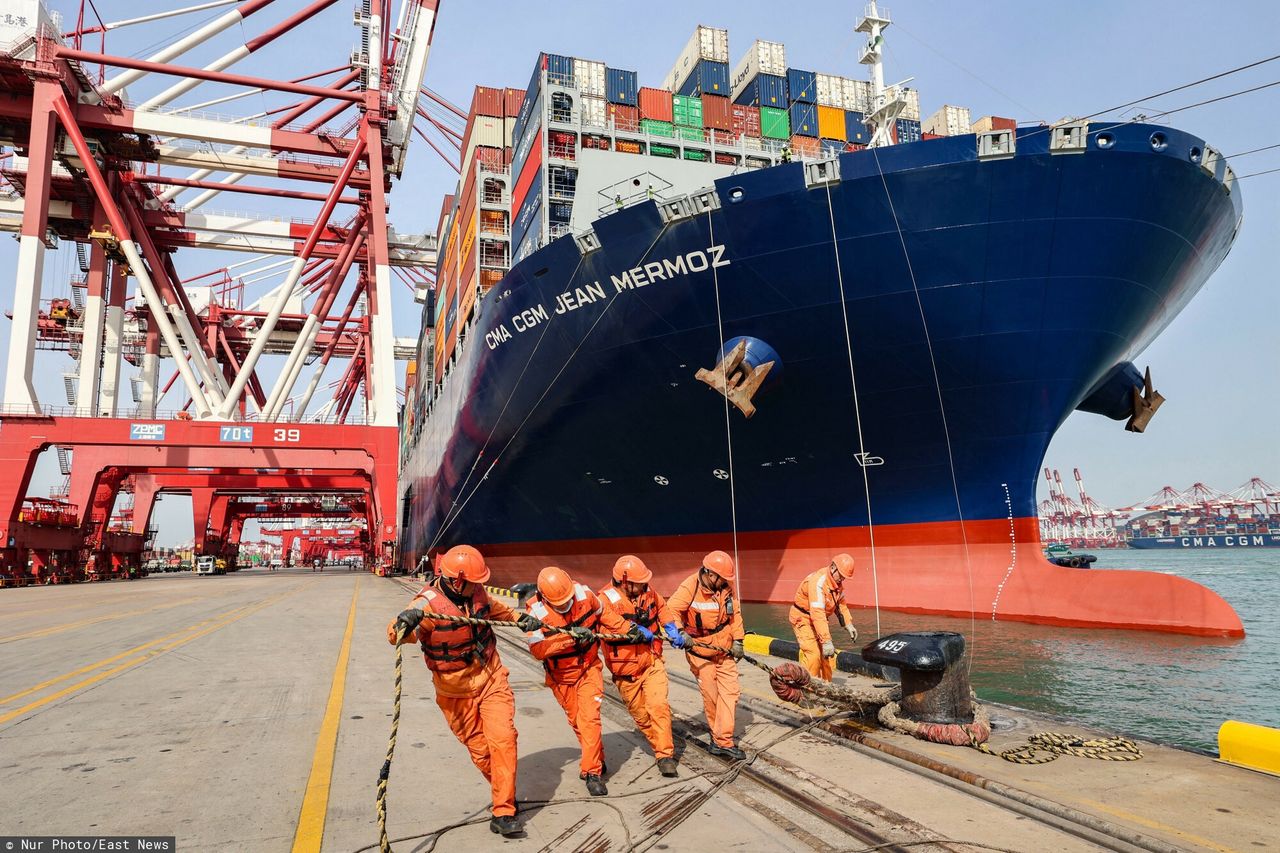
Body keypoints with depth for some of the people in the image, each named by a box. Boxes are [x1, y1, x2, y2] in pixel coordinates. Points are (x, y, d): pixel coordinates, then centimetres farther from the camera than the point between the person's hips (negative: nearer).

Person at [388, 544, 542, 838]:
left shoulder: (475, 592, -9)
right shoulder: (428, 604, -26)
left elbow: (492, 607, 16)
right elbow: (396, 634, -43)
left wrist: (519, 617, 11)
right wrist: (403, 623, -64)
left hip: (491, 679, 3)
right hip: (456, 692, -3)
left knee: (502, 738, -11)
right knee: (479, 750, 8)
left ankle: (504, 811, -2)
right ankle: (505, 792, 34)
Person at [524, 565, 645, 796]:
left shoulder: (584, 594, -17)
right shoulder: (537, 612, -25)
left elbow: (604, 614, 2)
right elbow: (537, 649, -33)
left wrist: (629, 630, 1)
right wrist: (570, 637, -39)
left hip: (588, 667, 0)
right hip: (561, 676, 0)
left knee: (589, 718, -12)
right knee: (576, 721, 15)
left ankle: (592, 771, -2)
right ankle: (596, 759, 37)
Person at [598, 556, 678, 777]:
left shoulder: (647, 592, -2)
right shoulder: (607, 599, -19)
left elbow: (662, 609, 16)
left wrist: (672, 627, 1)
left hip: (652, 662, 2)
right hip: (626, 670, -2)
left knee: (658, 706, -12)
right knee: (641, 715, 12)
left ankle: (665, 755, -3)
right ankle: (659, 747, 34)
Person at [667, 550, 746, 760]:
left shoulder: (725, 587, -5)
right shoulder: (689, 588, -20)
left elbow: (734, 613, 4)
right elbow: (671, 610, -21)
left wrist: (737, 640, 0)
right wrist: (679, 631, -34)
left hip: (724, 648, 5)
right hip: (700, 650, -4)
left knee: (730, 691, -2)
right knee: (710, 695, 2)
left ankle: (723, 740, 3)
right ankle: (719, 737, 22)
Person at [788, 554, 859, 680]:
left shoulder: (838, 582, -3)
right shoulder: (818, 582, -31)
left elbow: (841, 604, 11)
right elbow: (817, 614, -37)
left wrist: (848, 625, -2)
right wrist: (826, 641, -41)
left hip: (819, 620, 8)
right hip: (803, 618, -8)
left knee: (828, 655, 5)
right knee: (813, 655, -18)